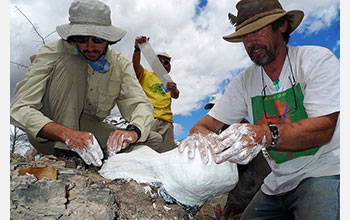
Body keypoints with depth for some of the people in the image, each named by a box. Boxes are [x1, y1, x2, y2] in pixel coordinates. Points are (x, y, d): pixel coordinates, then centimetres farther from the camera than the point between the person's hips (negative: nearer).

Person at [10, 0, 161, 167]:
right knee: (71, 63, -27)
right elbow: (19, 109, -28)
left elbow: (140, 103, -15)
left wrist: (133, 131, -41)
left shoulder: (120, 64, -6)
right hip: (47, 133, -3)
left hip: (88, 129, 4)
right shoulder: (52, 53, -18)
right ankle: (64, 154, -29)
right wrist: (67, 134, -47)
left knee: (153, 142, -15)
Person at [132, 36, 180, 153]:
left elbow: (176, 96, 8)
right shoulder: (145, 75, 19)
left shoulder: (169, 82, 27)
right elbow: (135, 64, 0)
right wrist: (138, 48, -19)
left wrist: (174, 90, -17)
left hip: (167, 121, 4)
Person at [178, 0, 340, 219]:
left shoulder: (318, 60, -8)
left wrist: (264, 134, -36)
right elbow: (209, 122, 3)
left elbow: (323, 129, -19)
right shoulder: (244, 82, 4)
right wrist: (199, 133, -23)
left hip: (325, 172, -4)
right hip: (279, 182, 4)